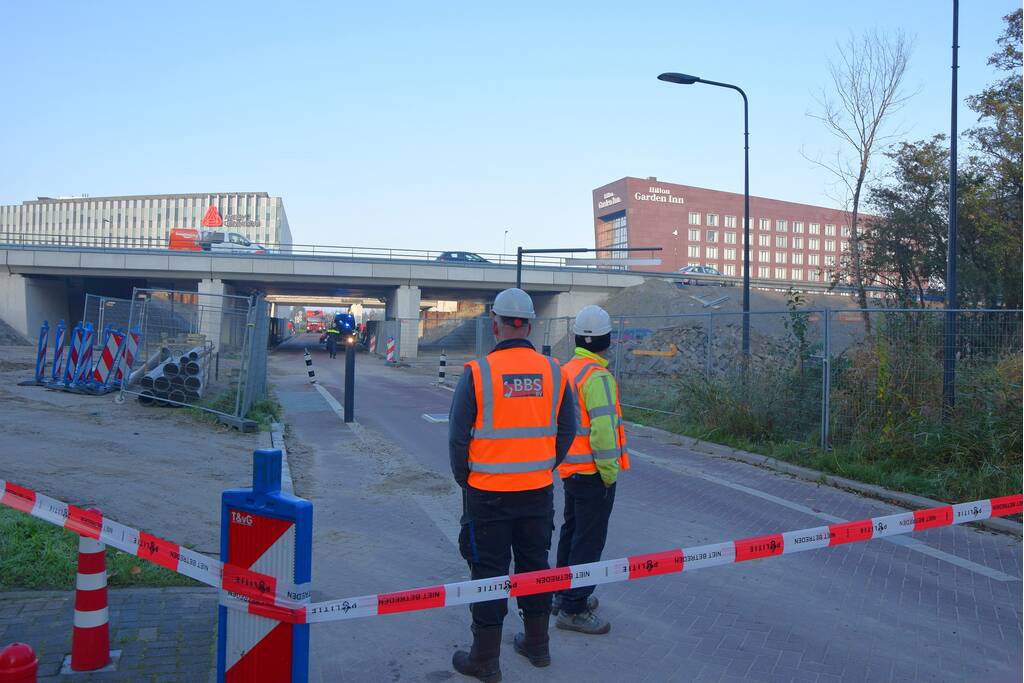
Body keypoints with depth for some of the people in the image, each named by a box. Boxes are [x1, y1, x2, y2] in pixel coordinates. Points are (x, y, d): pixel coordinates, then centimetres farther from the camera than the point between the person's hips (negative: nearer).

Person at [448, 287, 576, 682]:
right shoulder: (552, 371, -2)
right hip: (539, 491, 4)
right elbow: (566, 431, 7)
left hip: (488, 492, -4)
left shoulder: (478, 372, -14)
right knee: (535, 564, 18)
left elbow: (458, 437, -9)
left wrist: (465, 479, 6)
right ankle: (537, 645, 32)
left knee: (488, 571, 7)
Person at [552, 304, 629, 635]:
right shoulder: (597, 376, -19)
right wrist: (609, 472, -15)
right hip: (592, 471, -9)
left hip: (570, 468, 9)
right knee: (589, 540, -1)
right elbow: (602, 428, -23)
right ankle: (574, 609, 5)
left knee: (571, 531, 20)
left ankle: (564, 595, 32)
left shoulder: (566, 370, 9)